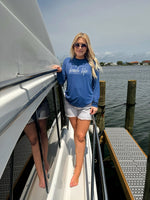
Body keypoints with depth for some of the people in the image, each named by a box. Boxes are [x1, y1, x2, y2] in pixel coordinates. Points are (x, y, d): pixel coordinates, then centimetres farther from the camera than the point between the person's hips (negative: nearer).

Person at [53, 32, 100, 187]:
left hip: (86, 105, -2)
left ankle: (77, 171, 13)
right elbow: (61, 82, 5)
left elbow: (96, 85, 0)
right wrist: (59, 72, -15)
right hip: (70, 103, 2)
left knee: (80, 136, 1)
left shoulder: (92, 63, -3)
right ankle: (80, 154, 40)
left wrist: (95, 103, -5)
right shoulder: (67, 62, 2)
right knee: (76, 133, 15)